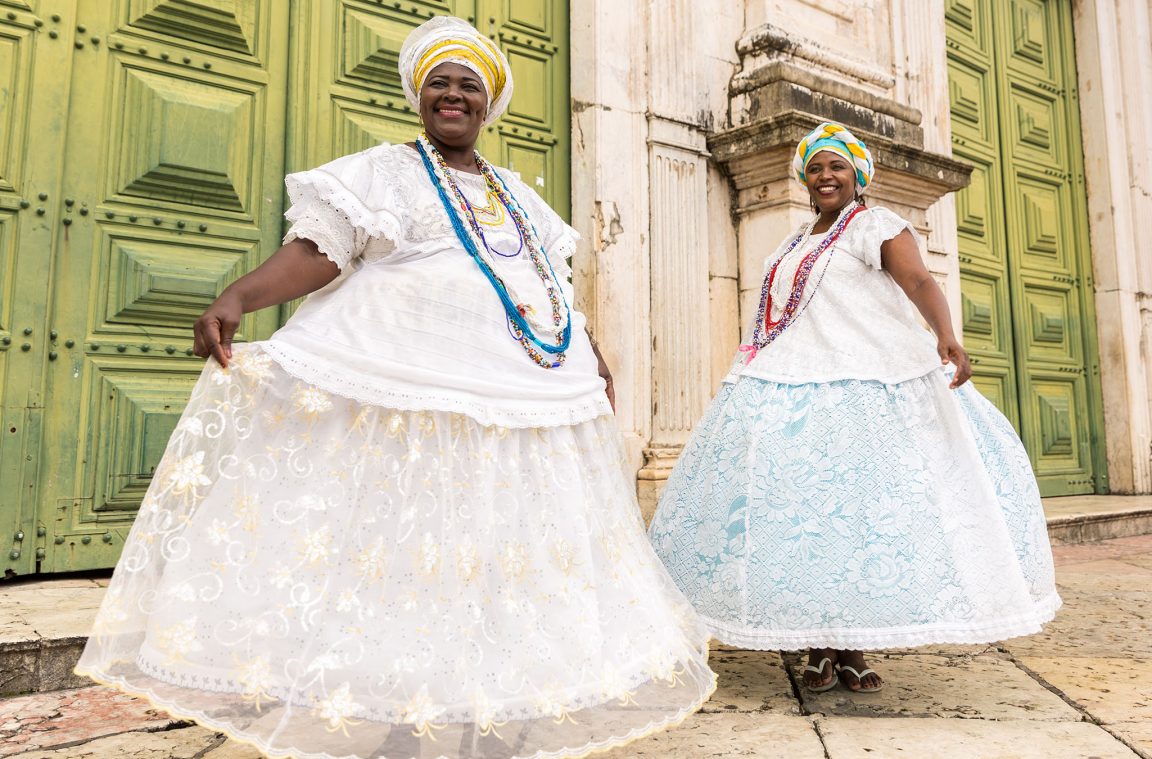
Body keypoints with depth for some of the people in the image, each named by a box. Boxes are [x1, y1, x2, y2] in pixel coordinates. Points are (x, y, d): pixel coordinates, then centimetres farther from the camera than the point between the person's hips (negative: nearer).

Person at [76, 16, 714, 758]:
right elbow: (319, 251, -7)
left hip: (523, 398, 6)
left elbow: (553, 287, 24)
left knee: (509, 545, 8)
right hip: (403, 389, -5)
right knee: (399, 541, -4)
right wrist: (239, 295, -23)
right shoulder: (379, 172, 6)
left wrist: (594, 359, 20)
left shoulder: (517, 194, 22)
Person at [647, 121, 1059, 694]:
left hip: (865, 388, -5)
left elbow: (920, 282, -15)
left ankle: (853, 648, 7)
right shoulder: (795, 243, 22)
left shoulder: (876, 225, 2)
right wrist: (759, 369, 26)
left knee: (859, 503, -6)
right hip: (793, 392, 6)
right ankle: (818, 647, 8)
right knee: (802, 505, -1)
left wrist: (946, 337, -33)